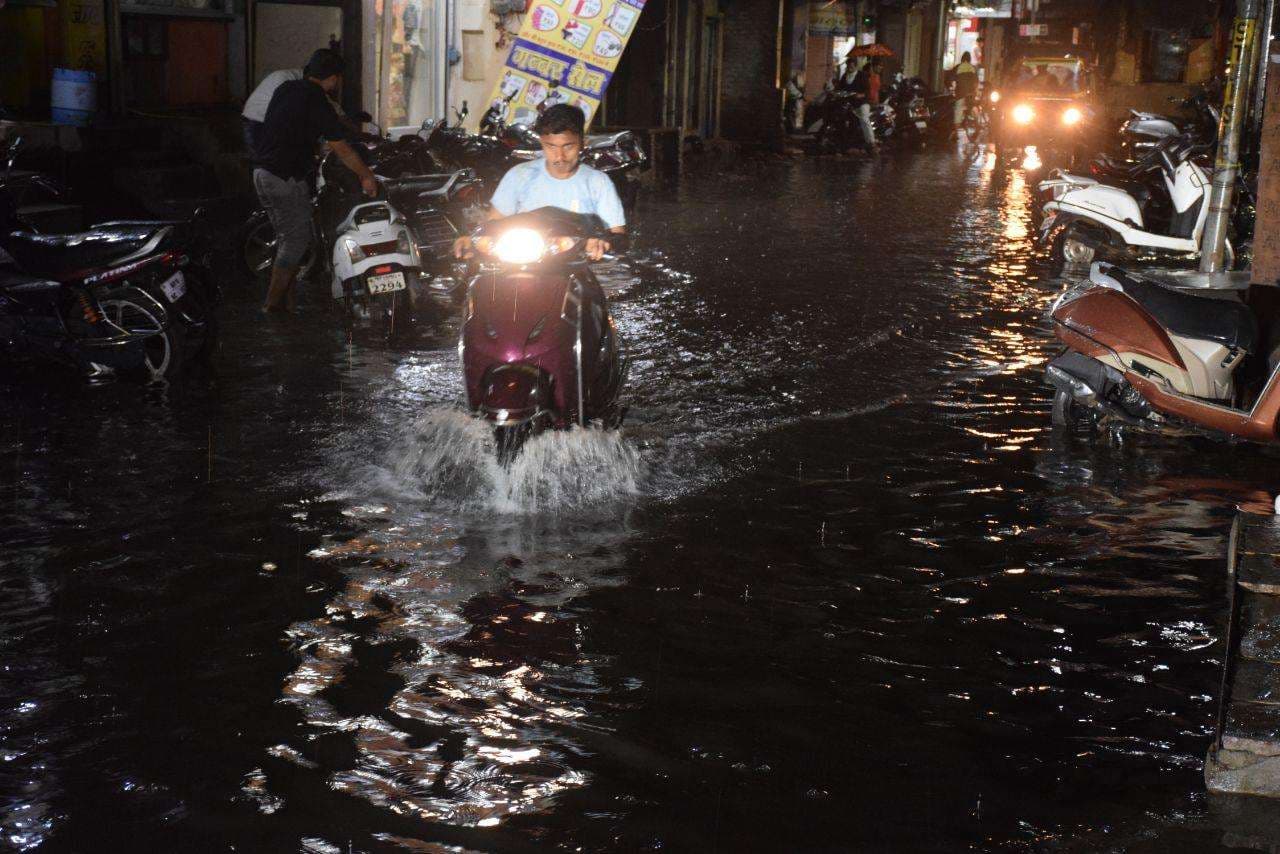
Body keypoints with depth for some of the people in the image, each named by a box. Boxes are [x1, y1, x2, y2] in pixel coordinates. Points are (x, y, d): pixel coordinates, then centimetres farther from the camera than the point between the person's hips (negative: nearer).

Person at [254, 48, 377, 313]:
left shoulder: (286, 89, 10)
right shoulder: (317, 103, -15)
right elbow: (343, 151, -13)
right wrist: (366, 176, 0)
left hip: (261, 173, 9)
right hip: (287, 179, -9)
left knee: (285, 237, 16)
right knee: (297, 241, 0)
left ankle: (283, 302, 19)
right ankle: (274, 306, 1)